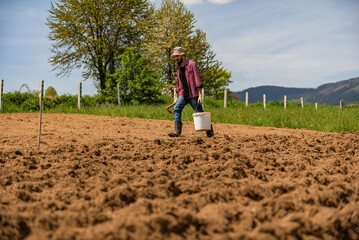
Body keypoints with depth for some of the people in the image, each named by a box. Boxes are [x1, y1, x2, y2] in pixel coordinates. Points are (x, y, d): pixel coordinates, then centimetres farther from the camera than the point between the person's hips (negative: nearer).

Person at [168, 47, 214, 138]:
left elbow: (197, 80, -13)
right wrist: (177, 96, 19)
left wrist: (200, 95, -18)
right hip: (183, 94, 6)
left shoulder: (191, 64, -8)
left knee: (199, 113, 0)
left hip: (193, 94, -6)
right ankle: (177, 131, -17)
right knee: (177, 109, -13)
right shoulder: (178, 68, 13)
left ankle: (210, 131, 16)